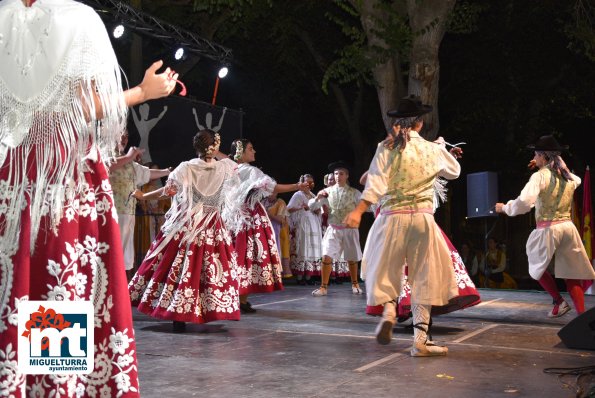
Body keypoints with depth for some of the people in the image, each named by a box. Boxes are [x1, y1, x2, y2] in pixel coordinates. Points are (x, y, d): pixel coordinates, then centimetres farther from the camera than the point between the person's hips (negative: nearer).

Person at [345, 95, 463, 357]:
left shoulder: (386, 149, 1)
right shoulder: (433, 150, 7)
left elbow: (375, 184, -11)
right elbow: (455, 171, 26)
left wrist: (358, 212, -15)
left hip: (392, 217, 0)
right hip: (423, 218, 1)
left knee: (386, 270, 17)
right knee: (424, 279, 6)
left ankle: (388, 311, -9)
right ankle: (420, 341, 4)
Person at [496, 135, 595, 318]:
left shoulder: (540, 176, -9)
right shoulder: (568, 176, 10)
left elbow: (524, 203, -23)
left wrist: (505, 208, -6)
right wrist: (548, 166, 33)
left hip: (547, 229, -5)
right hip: (568, 227, 5)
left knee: (537, 268, 17)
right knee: (571, 274, 8)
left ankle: (559, 301, 8)